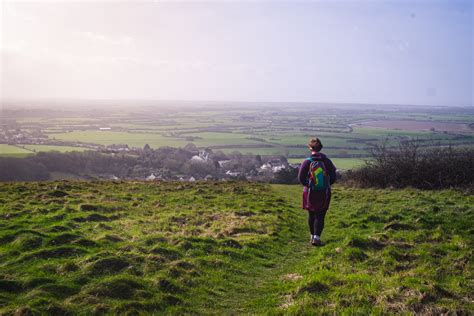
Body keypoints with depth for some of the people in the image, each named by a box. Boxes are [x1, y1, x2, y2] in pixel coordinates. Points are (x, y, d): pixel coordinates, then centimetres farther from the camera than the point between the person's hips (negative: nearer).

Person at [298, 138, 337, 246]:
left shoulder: (306, 162, -11)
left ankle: (313, 236, 25)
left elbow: (301, 178, -7)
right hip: (324, 193, 0)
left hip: (310, 193, 0)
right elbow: (333, 177, -1)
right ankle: (317, 237, -9)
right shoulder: (327, 161, -6)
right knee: (320, 216, 3)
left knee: (311, 215, 15)